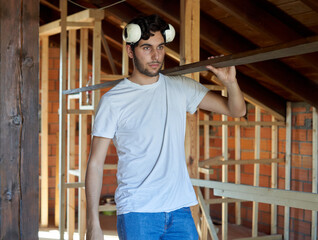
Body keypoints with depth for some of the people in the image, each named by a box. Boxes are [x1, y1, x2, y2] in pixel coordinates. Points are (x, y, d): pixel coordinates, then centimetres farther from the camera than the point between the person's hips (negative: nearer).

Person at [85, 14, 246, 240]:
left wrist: (230, 82, -12)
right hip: (137, 212, -3)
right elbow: (95, 163, -4)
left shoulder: (181, 88, 7)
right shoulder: (113, 100, -4)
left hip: (180, 209, 4)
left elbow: (236, 110, 10)